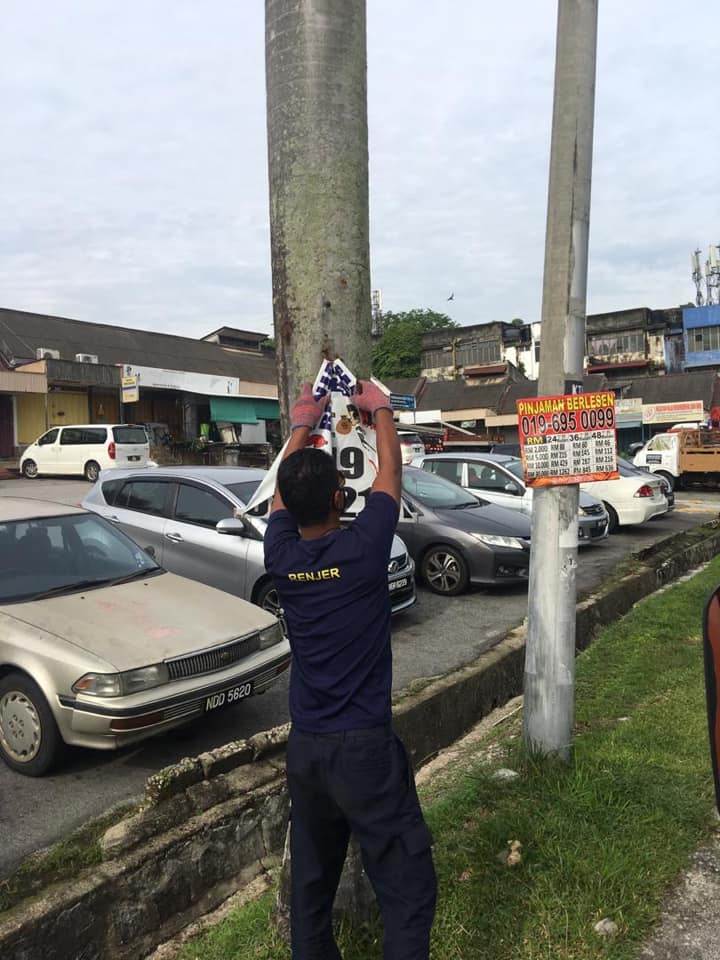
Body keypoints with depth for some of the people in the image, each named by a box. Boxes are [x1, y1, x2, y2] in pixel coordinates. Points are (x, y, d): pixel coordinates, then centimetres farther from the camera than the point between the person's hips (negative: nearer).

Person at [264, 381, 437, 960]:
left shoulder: (280, 557, -5)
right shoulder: (362, 548, -17)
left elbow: (282, 490, 15)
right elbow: (391, 470, -1)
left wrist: (301, 425, 26)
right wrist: (380, 408, 15)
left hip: (304, 748, 6)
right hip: (364, 746, -5)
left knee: (311, 880, 21)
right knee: (408, 885, 6)